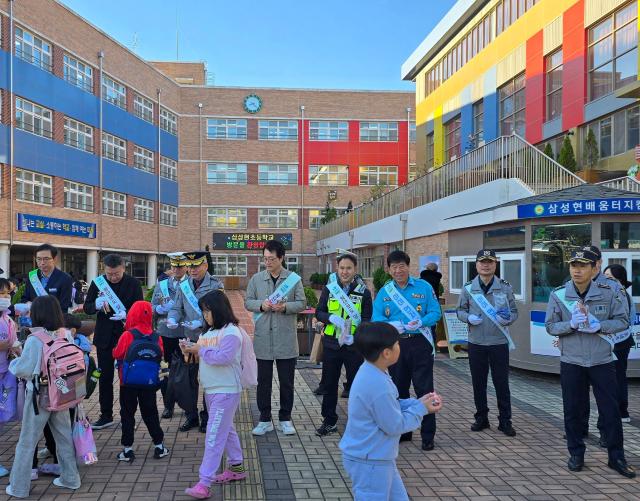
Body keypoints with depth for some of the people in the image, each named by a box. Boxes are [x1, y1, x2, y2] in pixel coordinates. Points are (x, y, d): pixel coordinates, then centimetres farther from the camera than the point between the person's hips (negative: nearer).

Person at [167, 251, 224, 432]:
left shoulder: (216, 286, -8)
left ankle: (207, 418, 19)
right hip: (189, 339, 4)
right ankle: (191, 416, 24)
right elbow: (176, 307, 6)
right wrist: (172, 319, -16)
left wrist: (199, 323, -27)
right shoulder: (183, 286, 6)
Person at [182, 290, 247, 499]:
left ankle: (204, 483, -8)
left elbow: (223, 357, -26)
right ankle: (236, 467, 34)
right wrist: (192, 349, -4)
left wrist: (200, 350, -18)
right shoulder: (210, 331, 12)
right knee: (225, 430, 20)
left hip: (226, 391, -10)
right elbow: (207, 355, 13)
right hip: (211, 390, 10)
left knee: (214, 436, -9)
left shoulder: (231, 332, -17)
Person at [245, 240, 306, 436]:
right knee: (263, 381, 10)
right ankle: (265, 419, 23)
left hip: (286, 338, -1)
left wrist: (285, 307, -19)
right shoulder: (256, 279, 4)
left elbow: (302, 303, -1)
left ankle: (285, 418, 24)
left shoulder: (294, 279, -2)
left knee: (287, 381, 9)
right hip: (263, 337, 2)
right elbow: (248, 302, 6)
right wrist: (261, 305, -14)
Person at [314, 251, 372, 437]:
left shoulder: (364, 292, -2)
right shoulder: (329, 288, 4)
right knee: (330, 384, 11)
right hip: (331, 343, 2)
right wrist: (332, 319, -18)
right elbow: (319, 312, 3)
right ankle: (329, 421, 24)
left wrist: (355, 337, -19)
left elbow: (367, 320, -4)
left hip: (354, 345, -2)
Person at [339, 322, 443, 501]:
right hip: (370, 461, -10)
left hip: (377, 457, 10)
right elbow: (396, 425, -21)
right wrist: (421, 409, -9)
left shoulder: (371, 371, -1)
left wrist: (417, 402, 1)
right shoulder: (377, 385, -31)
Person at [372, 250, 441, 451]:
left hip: (420, 343, -3)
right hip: (395, 345, 3)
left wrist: (420, 323, -22)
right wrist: (391, 325, -21)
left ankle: (428, 436, 6)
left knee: (424, 388, -3)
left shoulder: (424, 287, 0)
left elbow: (435, 313, -3)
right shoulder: (384, 292, 7)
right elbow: (376, 318, -1)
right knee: (399, 389, 13)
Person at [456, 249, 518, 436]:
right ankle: (481, 418, 25)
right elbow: (460, 310, 10)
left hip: (499, 343, -1)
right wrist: (468, 317, -11)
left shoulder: (505, 287, 1)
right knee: (478, 383, 10)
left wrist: (507, 319, -16)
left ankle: (505, 421, 16)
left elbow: (514, 312, 6)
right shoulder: (468, 288, 3)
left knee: (502, 383, 3)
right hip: (476, 343, 1)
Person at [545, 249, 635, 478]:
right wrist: (571, 324, -22)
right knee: (572, 410, 9)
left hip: (602, 361, 0)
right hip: (571, 362, 0)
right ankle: (576, 454, 25)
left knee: (611, 410, 7)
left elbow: (623, 321, -1)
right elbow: (550, 326, -3)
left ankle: (616, 457, 22)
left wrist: (598, 325, -18)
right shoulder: (558, 295, -3)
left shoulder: (607, 292, -4)